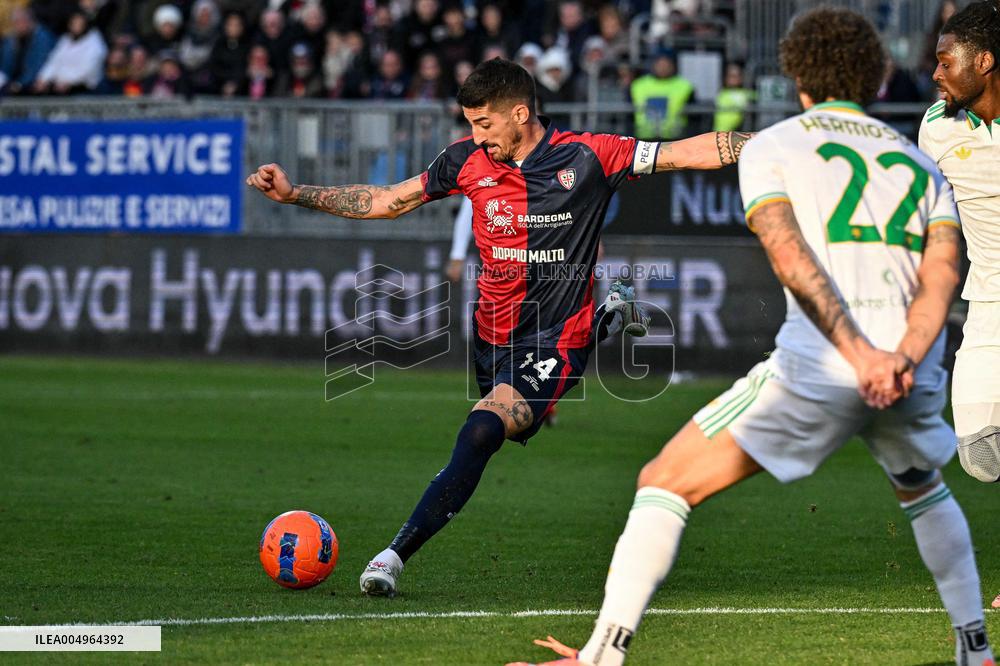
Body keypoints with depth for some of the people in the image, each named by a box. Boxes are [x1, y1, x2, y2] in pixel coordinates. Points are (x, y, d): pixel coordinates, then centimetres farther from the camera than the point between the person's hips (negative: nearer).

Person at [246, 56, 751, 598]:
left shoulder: (587, 157, -12)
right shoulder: (469, 160, -2)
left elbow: (690, 152, -9)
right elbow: (386, 202, 7)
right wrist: (295, 194, 1)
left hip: (556, 343, -6)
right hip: (494, 333, 6)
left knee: (482, 431, -26)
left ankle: (398, 554, -24)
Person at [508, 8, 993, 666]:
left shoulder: (769, 148, 10)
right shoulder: (920, 162, 22)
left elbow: (792, 259, -8)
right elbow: (943, 270, 3)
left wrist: (860, 354, -16)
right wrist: (904, 359, -9)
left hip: (817, 370, -4)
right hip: (914, 381, 5)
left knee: (667, 484, 5)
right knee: (926, 492, 36)